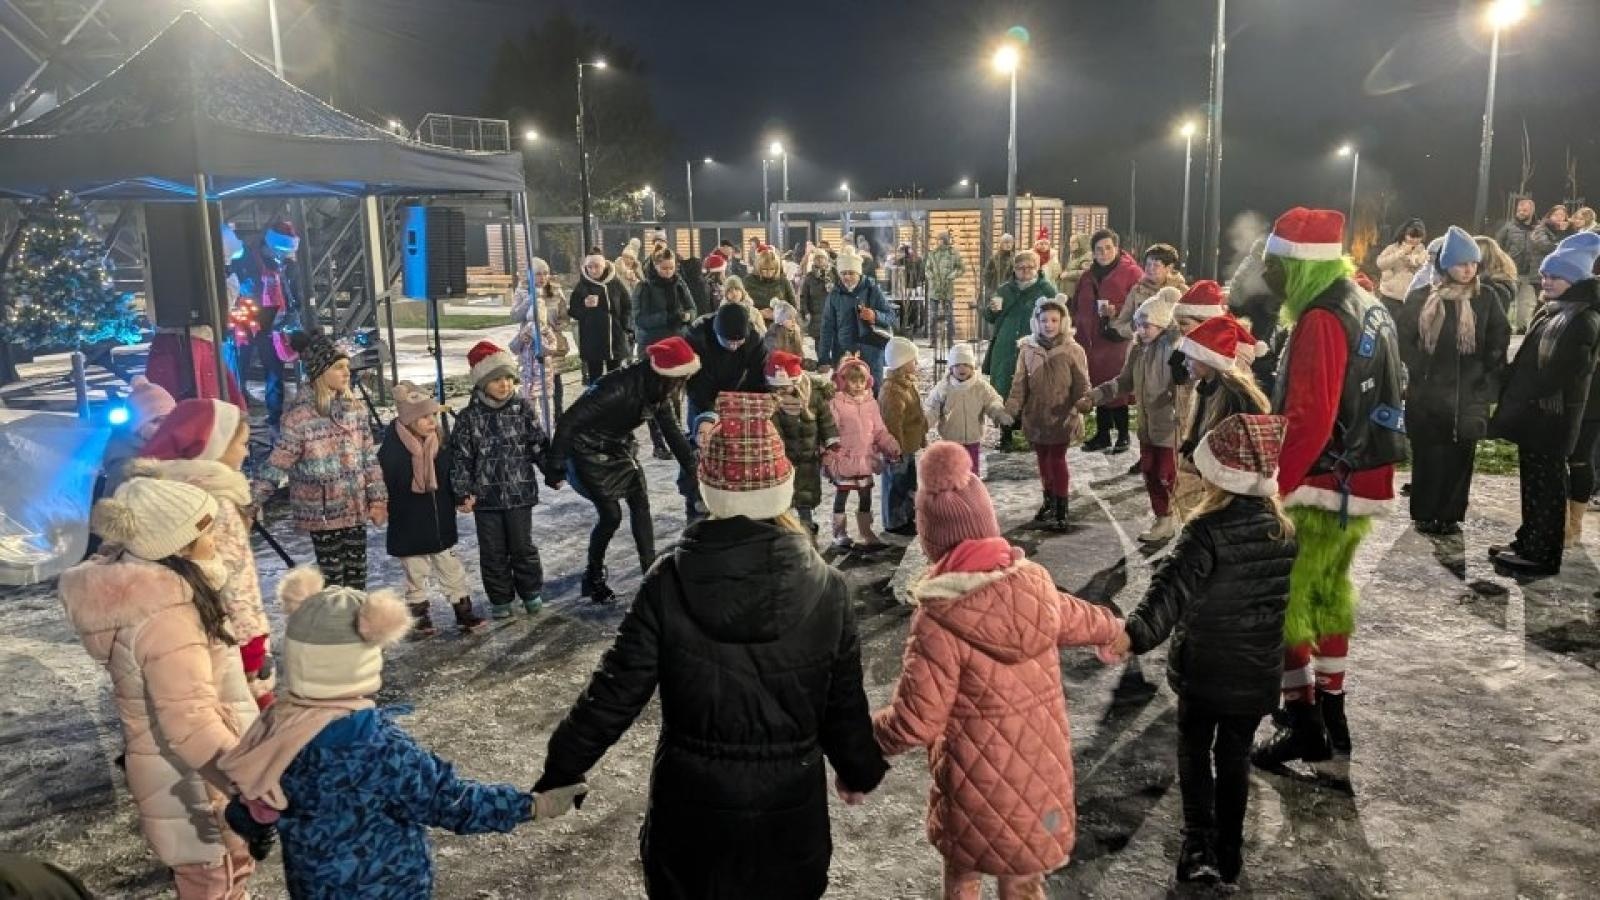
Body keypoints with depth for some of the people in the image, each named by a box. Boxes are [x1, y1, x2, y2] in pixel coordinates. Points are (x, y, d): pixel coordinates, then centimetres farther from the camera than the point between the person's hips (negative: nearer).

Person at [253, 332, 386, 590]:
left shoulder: (352, 408, 3)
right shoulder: (300, 416, -15)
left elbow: (369, 456, 7)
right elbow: (277, 463, -14)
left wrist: (378, 498, 3)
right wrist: (253, 502, -17)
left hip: (356, 508, 5)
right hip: (322, 512, -5)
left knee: (357, 575, 14)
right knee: (332, 578, 4)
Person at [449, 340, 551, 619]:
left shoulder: (523, 409, -2)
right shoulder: (469, 417, -3)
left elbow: (540, 444, 3)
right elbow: (460, 456, -1)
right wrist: (462, 492, -5)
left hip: (520, 493, 0)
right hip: (485, 496, 0)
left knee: (522, 546, 8)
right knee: (493, 551, 8)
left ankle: (531, 593, 25)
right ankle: (500, 599, 22)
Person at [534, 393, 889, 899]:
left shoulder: (669, 583, -15)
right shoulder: (825, 589, -12)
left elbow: (616, 691, -12)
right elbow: (844, 704, -4)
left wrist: (559, 772, 2)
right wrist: (860, 770, 15)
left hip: (693, 802, -1)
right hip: (790, 807, 1)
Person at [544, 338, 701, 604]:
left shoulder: (659, 392, -10)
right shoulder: (618, 387, -34)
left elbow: (673, 431, 3)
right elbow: (568, 421, -29)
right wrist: (554, 467, -23)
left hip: (619, 449, 7)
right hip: (589, 453, -7)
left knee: (640, 503, -2)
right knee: (611, 515, -8)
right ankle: (593, 579, 11)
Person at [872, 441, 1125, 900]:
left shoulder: (940, 619, -27)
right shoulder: (1036, 584, -9)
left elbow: (914, 722, -23)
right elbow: (1081, 620, 14)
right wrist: (1116, 630, 37)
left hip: (978, 785, -4)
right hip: (1041, 771, 5)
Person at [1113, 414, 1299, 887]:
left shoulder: (1207, 531, -22)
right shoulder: (1284, 530, -3)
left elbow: (1173, 587, -37)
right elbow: (1279, 597, 10)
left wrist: (1135, 632, -47)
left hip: (1203, 668, -4)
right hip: (1257, 671, 4)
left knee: (1194, 752, 16)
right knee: (1235, 757, 18)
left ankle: (1199, 846, 9)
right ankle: (1228, 851, 27)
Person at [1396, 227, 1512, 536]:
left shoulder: (1488, 297, 2)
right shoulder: (1422, 298, 0)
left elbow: (1499, 341, 3)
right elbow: (1403, 337, 2)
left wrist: (1490, 379, -3)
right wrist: (1419, 368, -5)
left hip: (1469, 393, 1)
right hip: (1428, 392, 0)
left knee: (1460, 456, 4)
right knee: (1427, 455, 4)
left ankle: (1450, 515, 14)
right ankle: (1424, 514, 14)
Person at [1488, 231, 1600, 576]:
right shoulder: (1550, 311, 13)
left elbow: (1567, 374, -20)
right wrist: (1516, 400, 12)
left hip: (1553, 416, -9)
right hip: (1534, 412, 9)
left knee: (1547, 483, -1)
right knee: (1534, 480, 15)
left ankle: (1544, 555, 7)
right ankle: (1530, 542, 26)